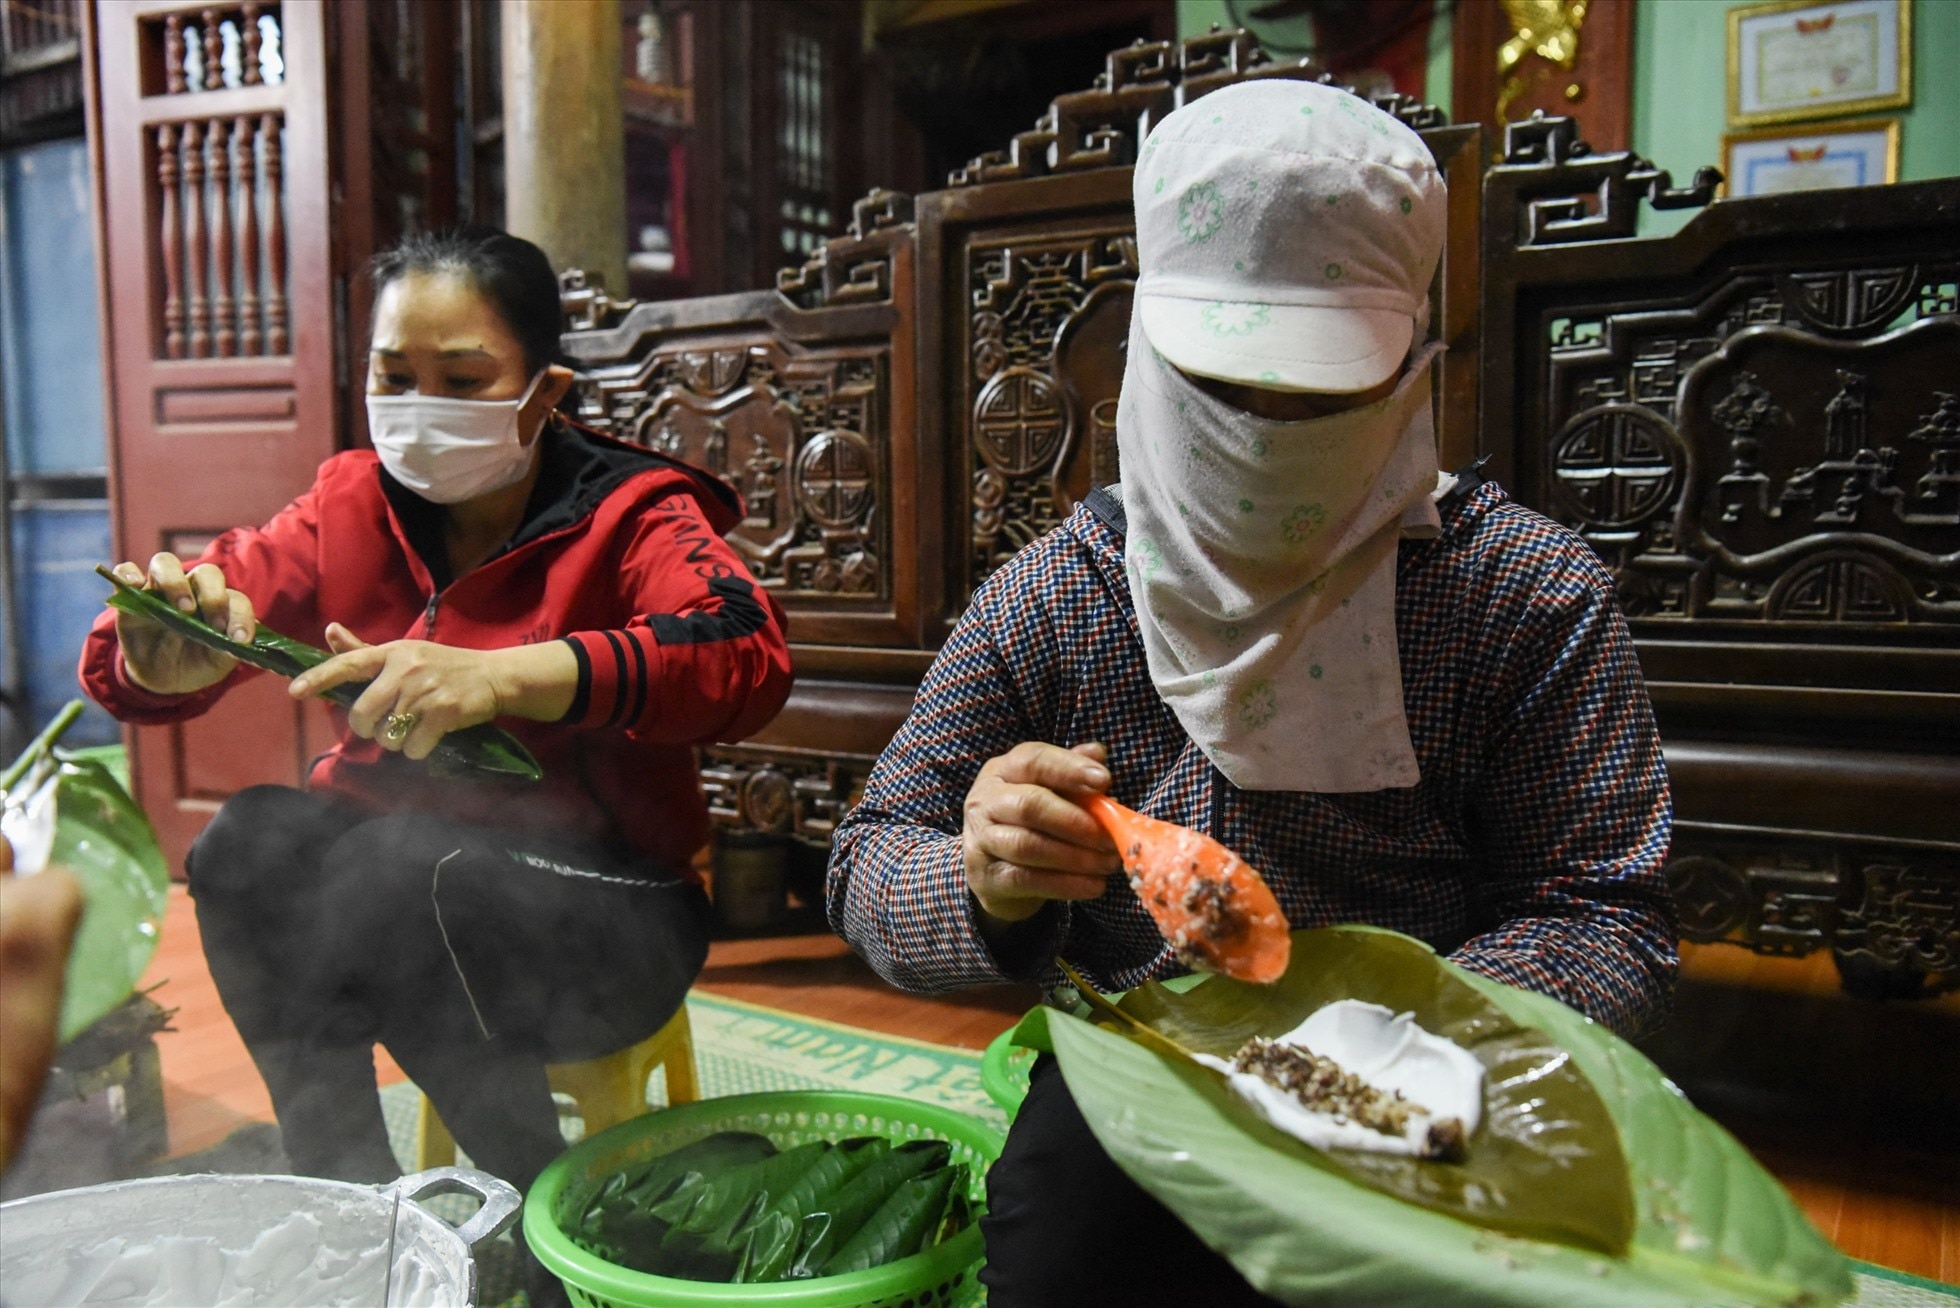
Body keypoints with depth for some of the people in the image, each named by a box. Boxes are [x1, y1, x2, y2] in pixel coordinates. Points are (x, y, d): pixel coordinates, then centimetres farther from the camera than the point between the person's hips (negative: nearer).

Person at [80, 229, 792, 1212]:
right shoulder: (350, 507, 3)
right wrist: (165, 662, -27)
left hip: (607, 914, -3)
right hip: (399, 863, 4)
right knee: (247, 843, -22)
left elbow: (747, 652, -30)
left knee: (400, 877, -30)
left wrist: (501, 676, -43)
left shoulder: (626, 514, -9)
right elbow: (125, 663, -1)